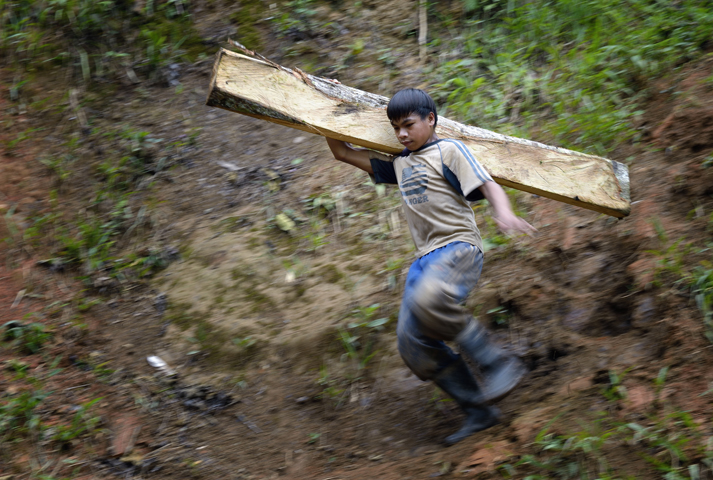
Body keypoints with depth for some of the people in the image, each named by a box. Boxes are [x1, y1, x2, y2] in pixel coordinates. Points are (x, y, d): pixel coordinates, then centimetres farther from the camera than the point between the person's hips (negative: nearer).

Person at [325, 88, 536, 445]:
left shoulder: (448, 150, 3)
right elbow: (342, 153, 30)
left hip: (459, 247, -8)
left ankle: (498, 363, -25)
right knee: (412, 342, -4)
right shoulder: (398, 164, 22)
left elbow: (490, 187, -8)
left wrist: (505, 214, -28)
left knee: (427, 300, -38)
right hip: (426, 257, 8)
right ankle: (478, 411, 3)